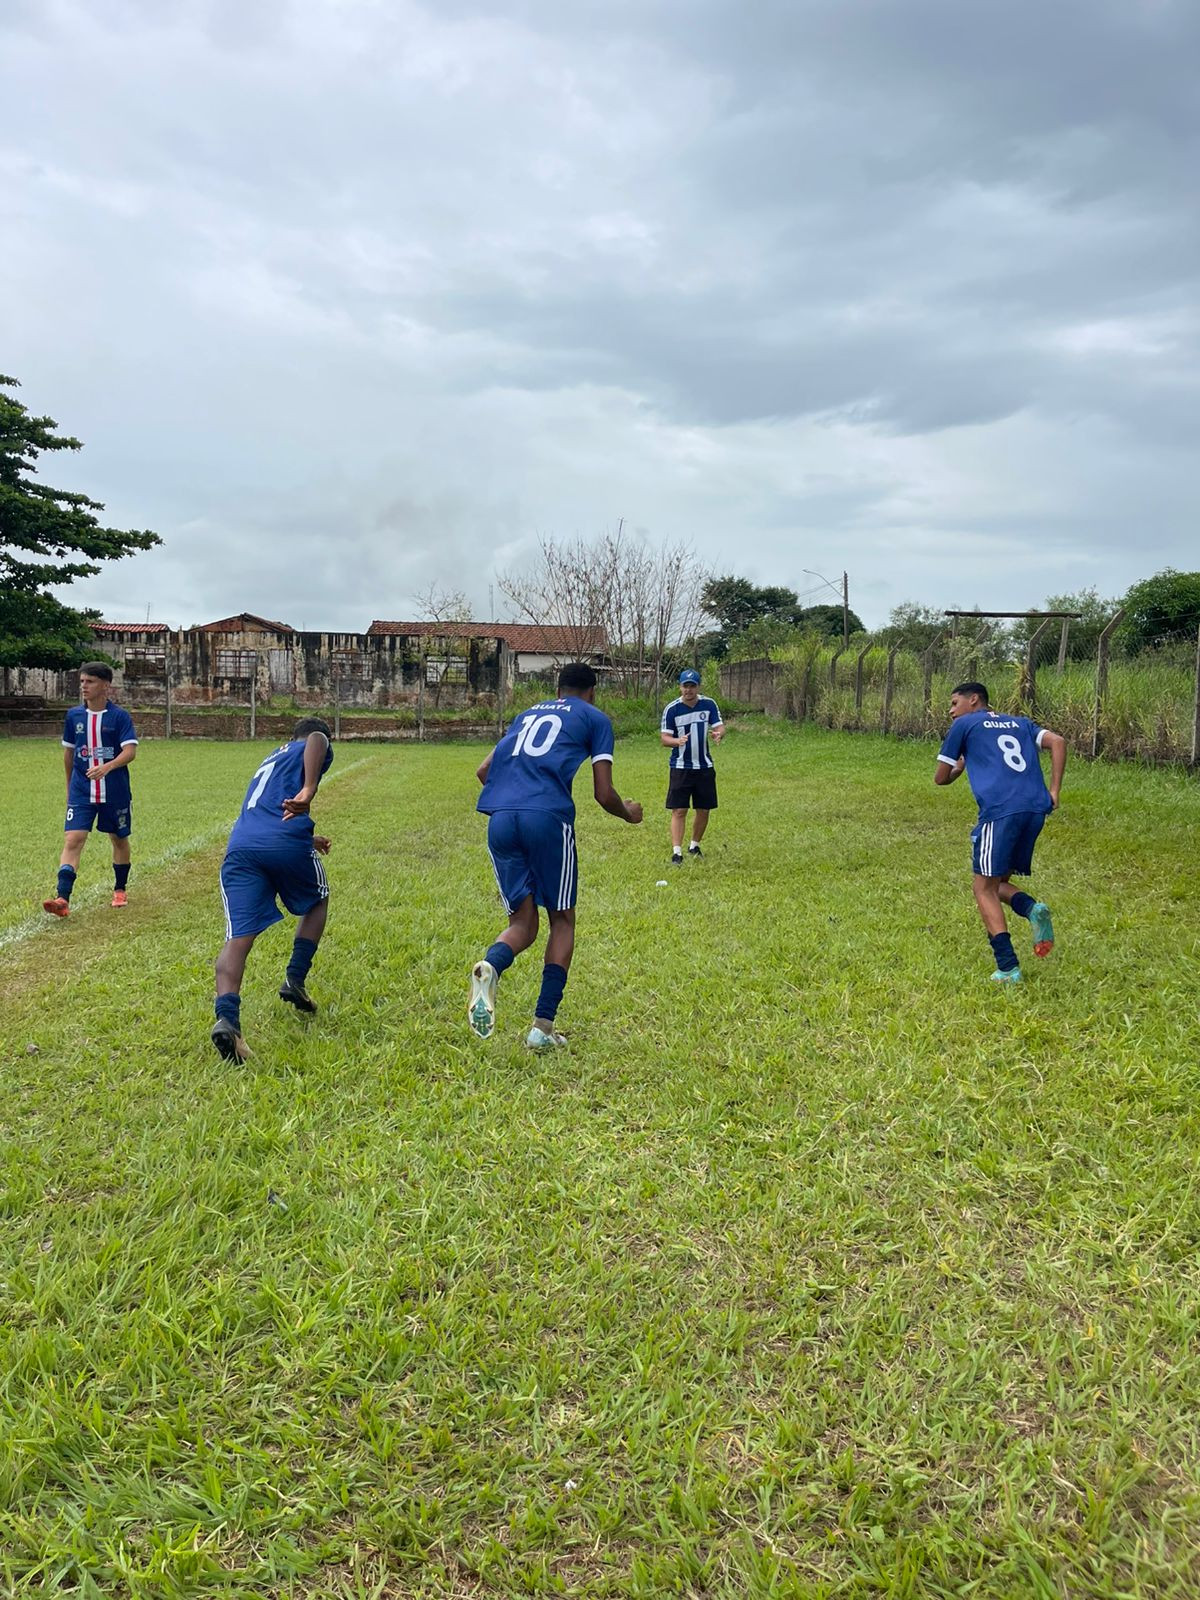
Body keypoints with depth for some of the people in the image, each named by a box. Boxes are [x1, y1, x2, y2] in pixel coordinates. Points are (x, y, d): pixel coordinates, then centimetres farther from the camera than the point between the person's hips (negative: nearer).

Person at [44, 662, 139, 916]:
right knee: (72, 840, -12)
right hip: (81, 792, 2)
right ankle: (62, 899, -20)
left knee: (119, 839, 14)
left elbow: (130, 750, -17)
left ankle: (120, 890, 34)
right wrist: (69, 786, 21)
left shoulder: (119, 716, -7)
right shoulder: (73, 716, 5)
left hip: (115, 792, -2)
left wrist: (107, 767, -35)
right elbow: (68, 751, 16)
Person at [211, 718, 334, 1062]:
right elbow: (317, 739, -11)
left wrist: (307, 840, 63)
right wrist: (309, 790, -23)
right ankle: (294, 980, 16)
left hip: (240, 846, 5)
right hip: (287, 842, -5)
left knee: (237, 938, -5)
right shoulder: (310, 750, 18)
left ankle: (226, 1017, -27)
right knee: (317, 901, 26)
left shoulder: (271, 760, 39)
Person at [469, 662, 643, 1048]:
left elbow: (484, 771, 28)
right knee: (562, 919, 12)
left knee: (523, 922, 11)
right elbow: (603, 794, 9)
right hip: (548, 818, -4)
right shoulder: (595, 718, 16)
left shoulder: (527, 714, 30)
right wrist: (629, 813, 30)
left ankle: (490, 966, -24)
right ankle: (543, 1025, 4)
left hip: (500, 818, 4)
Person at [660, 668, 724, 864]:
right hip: (680, 767, -3)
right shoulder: (672, 709, -8)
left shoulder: (709, 704, -2)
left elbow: (720, 727, -3)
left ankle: (694, 846, 29)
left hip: (705, 767, 3)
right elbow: (665, 738, -7)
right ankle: (676, 852, -8)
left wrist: (718, 734, -28)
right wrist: (678, 741, -29)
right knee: (679, 811, -8)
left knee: (703, 810, 10)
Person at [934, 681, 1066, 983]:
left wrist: (959, 767, 37)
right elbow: (1058, 741, 10)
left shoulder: (964, 725, 13)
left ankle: (1008, 969, -9)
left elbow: (941, 778, 15)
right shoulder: (1020, 723, 27)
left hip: (1001, 811, -6)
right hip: (1036, 809, 6)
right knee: (998, 883, 19)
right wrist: (1053, 792, 6)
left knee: (985, 889, 2)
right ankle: (1032, 908, -13)